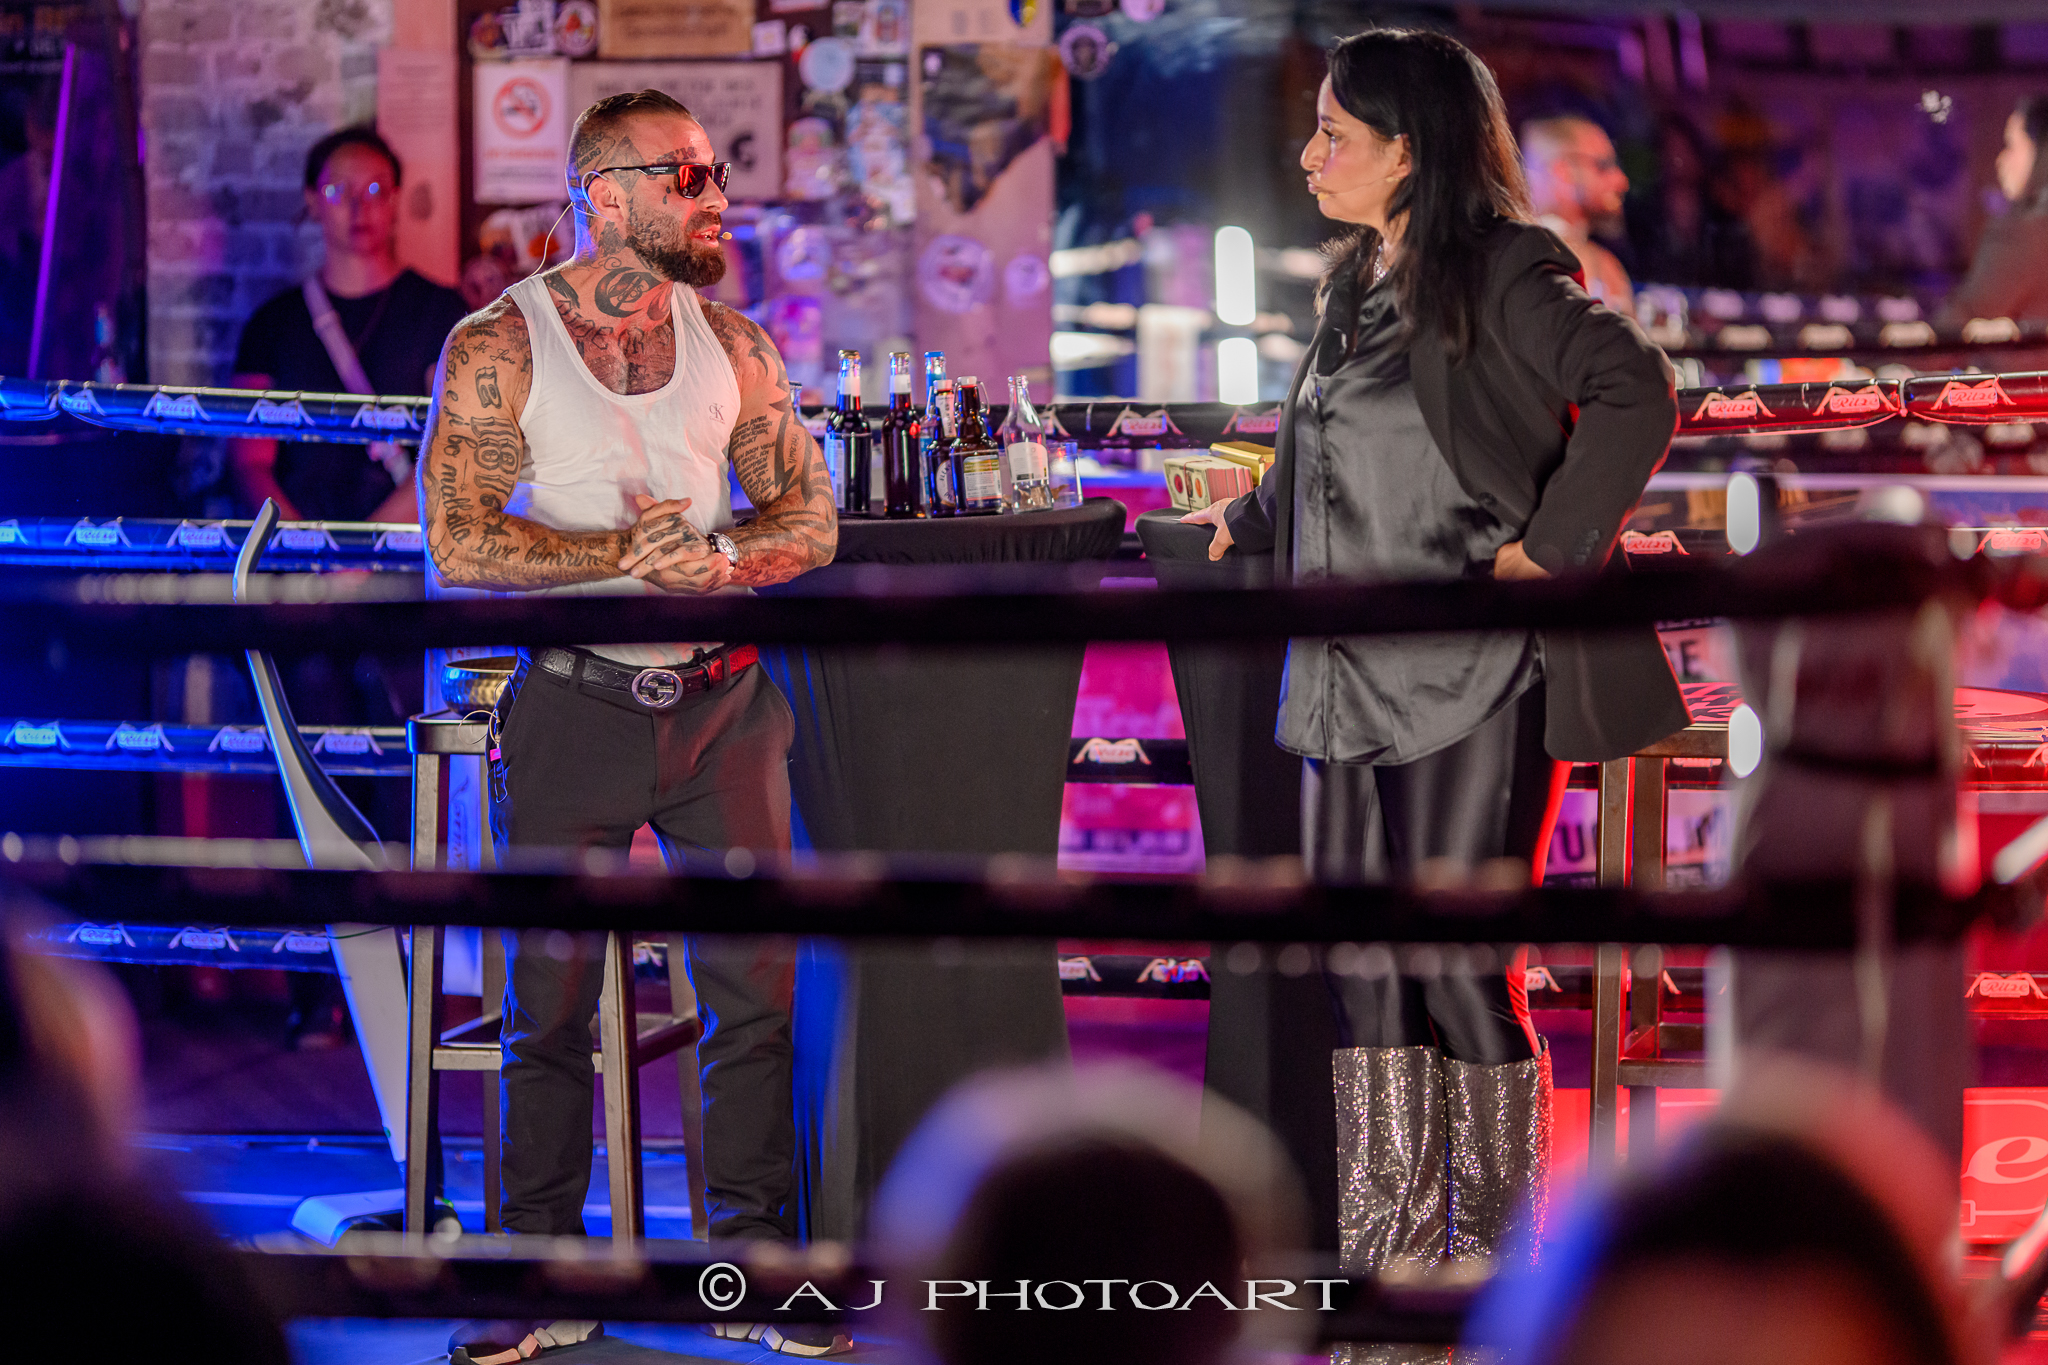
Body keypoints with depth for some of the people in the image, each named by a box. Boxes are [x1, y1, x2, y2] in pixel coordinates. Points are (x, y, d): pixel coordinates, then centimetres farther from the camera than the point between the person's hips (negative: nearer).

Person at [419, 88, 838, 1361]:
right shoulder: (497, 349, -6)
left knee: (759, 989, 2)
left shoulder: (733, 344, 5)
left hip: (724, 699, 3)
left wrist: (715, 559, -15)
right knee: (551, 1005, 4)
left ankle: (754, 1260, 12)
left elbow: (810, 518, 4)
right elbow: (461, 546, -13)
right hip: (573, 705, -3)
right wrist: (626, 554, -19)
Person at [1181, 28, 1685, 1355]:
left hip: (1476, 686, -8)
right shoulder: (1356, 286, 16)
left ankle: (1495, 1254, 8)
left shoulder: (1502, 276, -10)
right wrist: (1249, 522, 33)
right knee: (1364, 964, 9)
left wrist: (1550, 548, -22)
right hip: (1353, 682, 8)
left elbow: (1636, 394, -22)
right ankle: (1388, 1255, 17)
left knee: (1461, 963, -4)